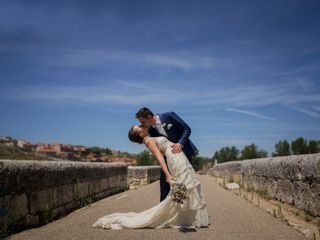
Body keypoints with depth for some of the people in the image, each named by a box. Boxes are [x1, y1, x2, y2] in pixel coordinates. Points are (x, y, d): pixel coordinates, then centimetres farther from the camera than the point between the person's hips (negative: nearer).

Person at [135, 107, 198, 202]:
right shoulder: (151, 130, -4)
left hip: (184, 151, -4)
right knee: (164, 179, 1)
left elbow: (187, 129, -18)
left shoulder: (169, 116, -19)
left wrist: (180, 143, -31)